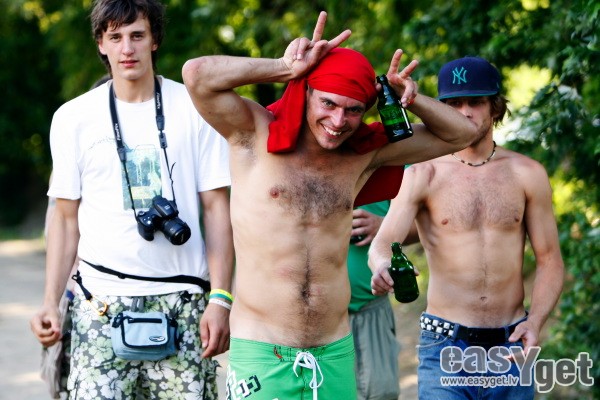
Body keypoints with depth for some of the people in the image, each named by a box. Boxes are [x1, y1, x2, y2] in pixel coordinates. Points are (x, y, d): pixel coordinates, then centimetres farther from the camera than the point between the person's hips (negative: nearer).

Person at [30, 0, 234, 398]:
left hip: (182, 303, 0)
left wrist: (220, 299, -6)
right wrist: (51, 302, 1)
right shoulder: (72, 118, 7)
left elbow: (217, 208, 2)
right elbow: (66, 218, 11)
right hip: (102, 302, 1)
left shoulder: (195, 109, 3)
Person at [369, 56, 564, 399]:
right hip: (445, 345, -2)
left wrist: (536, 320, -11)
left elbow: (549, 259, 6)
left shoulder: (527, 174, 3)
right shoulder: (424, 175, -2)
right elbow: (383, 244, -12)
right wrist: (384, 266, -36)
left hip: (509, 347, 2)